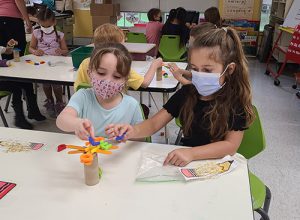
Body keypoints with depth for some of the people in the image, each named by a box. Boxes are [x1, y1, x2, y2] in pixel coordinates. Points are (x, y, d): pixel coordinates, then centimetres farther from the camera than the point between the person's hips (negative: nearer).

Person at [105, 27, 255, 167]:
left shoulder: (236, 100, -12)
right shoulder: (186, 92, -1)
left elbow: (231, 145, -17)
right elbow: (154, 123, -3)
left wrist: (191, 153, -30)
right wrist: (133, 131, -25)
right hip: (185, 162, 2)